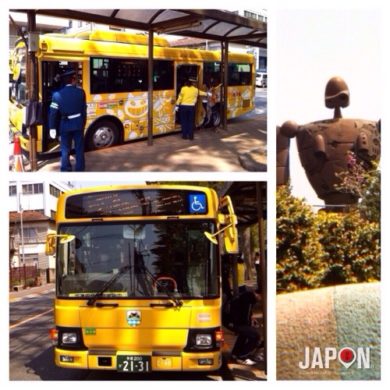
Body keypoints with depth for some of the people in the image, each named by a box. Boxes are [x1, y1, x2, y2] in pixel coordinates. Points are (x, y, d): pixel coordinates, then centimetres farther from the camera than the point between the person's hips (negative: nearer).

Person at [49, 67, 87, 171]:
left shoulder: (58, 94, -11)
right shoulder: (80, 92, -6)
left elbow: (53, 113, -11)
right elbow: (84, 110, 1)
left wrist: (52, 128, -4)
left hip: (65, 125, -1)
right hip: (78, 124, 1)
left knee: (65, 149, 8)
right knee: (79, 148, 12)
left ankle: (65, 170, 11)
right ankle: (80, 168, 19)